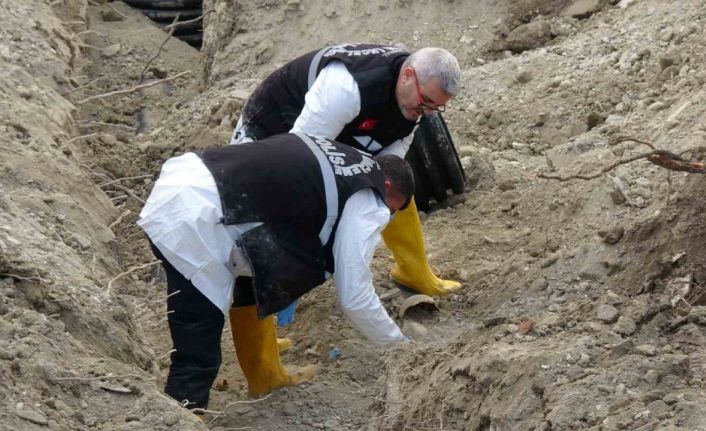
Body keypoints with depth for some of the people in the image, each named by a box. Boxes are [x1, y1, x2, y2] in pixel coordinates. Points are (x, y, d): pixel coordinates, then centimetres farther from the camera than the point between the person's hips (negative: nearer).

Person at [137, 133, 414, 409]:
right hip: (192, 224, -10)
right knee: (197, 359, -5)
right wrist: (401, 345, 19)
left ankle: (265, 377, 45)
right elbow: (355, 298, 3)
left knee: (251, 284, 30)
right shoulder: (367, 204, 1)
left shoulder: (339, 159, 25)